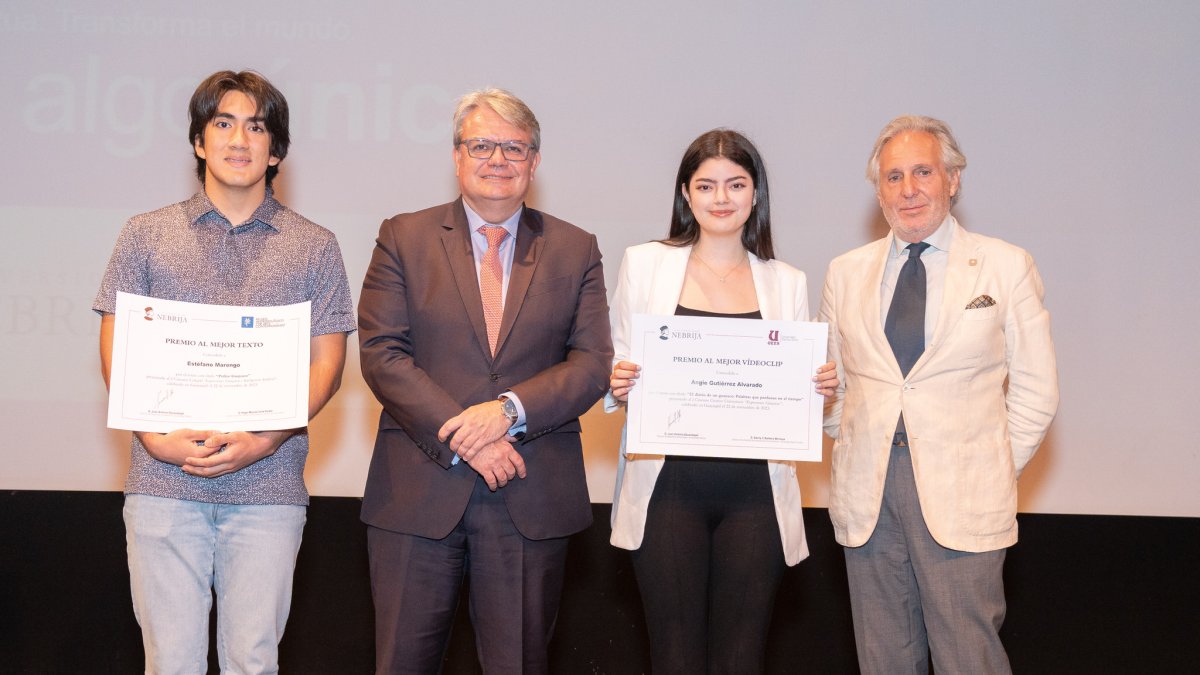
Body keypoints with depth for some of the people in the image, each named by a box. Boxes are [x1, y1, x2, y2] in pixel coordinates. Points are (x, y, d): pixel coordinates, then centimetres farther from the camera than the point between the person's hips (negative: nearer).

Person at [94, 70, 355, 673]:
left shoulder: (314, 247, 8)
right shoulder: (146, 235, 10)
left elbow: (326, 364, 5)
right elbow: (115, 351, 7)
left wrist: (262, 441, -9)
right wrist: (156, 437, -9)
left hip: (268, 485, 0)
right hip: (162, 481, 0)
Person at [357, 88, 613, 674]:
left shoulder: (575, 251, 8)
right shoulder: (403, 239, 5)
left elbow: (592, 363, 1)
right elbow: (382, 355, -4)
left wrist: (509, 409, -15)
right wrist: (464, 439, -14)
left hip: (532, 500, 1)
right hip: (420, 489, -1)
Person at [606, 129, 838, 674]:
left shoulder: (787, 282, 10)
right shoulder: (644, 264, 7)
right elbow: (618, 369, 10)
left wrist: (821, 386, -6)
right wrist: (617, 384, -12)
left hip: (756, 492, 1)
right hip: (669, 489, -1)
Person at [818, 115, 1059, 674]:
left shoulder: (1006, 267, 3)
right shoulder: (846, 273, 11)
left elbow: (1035, 389, 4)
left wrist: (995, 471, -1)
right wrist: (855, 450, 7)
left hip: (961, 498, -3)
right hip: (866, 495, 3)